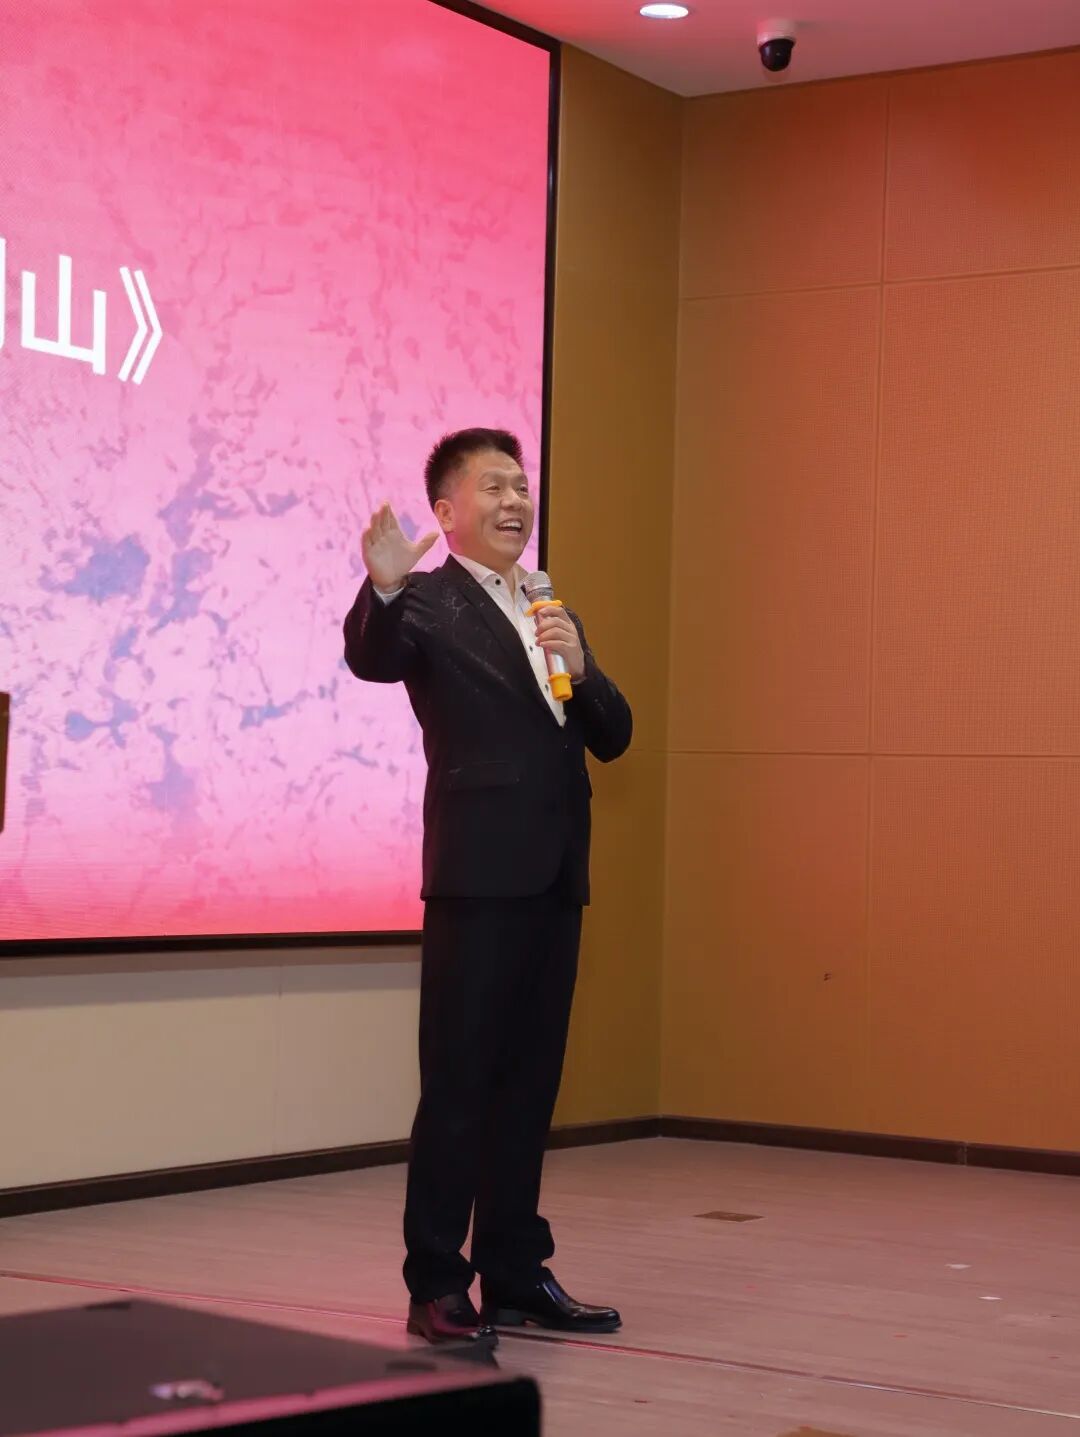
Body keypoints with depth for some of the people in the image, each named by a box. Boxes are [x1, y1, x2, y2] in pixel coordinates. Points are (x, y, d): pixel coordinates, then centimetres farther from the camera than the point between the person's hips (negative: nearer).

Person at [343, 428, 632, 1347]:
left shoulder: (552, 614, 19)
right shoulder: (430, 605, -3)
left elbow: (612, 737, 14)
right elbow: (372, 660, -24)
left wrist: (580, 667, -5)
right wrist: (383, 588, -44)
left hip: (555, 876, 7)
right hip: (479, 875, -7)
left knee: (529, 1085, 11)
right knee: (458, 1086, -4)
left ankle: (515, 1276, 19)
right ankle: (436, 1288, 1)